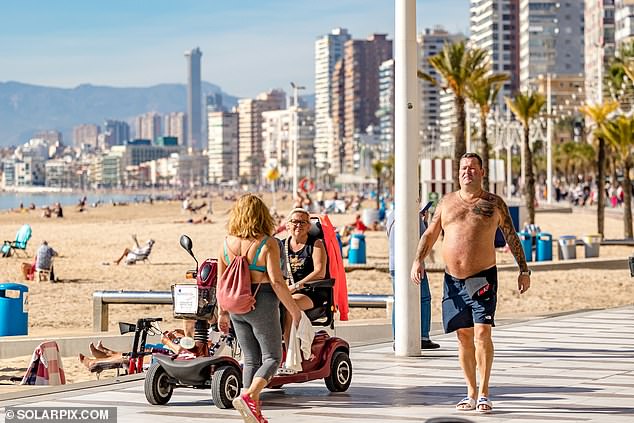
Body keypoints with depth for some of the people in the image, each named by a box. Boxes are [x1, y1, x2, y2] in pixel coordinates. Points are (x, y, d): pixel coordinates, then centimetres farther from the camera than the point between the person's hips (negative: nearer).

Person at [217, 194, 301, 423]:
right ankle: (248, 396, -17)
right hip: (262, 304, -5)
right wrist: (294, 310, -7)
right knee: (272, 358, 4)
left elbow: (221, 282, 8)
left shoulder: (227, 242, 4)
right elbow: (276, 281, -15)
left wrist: (222, 312, 17)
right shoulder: (267, 243, -11)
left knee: (250, 359, 12)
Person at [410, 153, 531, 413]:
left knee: (482, 333, -14)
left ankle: (484, 394, -9)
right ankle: (471, 394, 16)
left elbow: (512, 237, 10)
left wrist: (524, 270, 6)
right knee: (464, 337, 7)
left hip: (483, 278, -3)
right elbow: (429, 235, 16)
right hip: (453, 280, 3)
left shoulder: (494, 204, 4)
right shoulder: (447, 202, 11)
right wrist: (418, 260, 2)